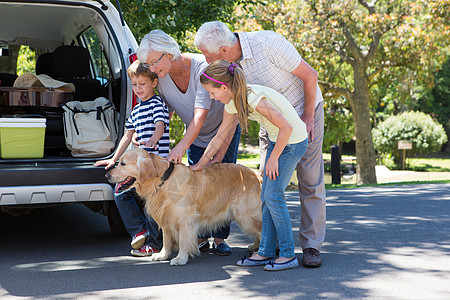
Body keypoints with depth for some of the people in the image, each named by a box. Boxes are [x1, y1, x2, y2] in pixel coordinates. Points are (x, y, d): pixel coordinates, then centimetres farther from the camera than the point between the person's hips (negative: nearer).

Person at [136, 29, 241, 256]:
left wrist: (181, 147, -49)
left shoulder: (201, 67, -35)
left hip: (224, 128, -4)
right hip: (195, 135, 5)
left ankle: (220, 237, 4)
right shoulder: (161, 76, -16)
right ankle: (201, 237, 7)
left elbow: (201, 114, -41)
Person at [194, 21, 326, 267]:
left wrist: (308, 117, -15)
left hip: (304, 110, -5)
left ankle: (311, 245, 1)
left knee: (310, 180, -5)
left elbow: (309, 75, -20)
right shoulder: (228, 65, -10)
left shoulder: (268, 43, -29)